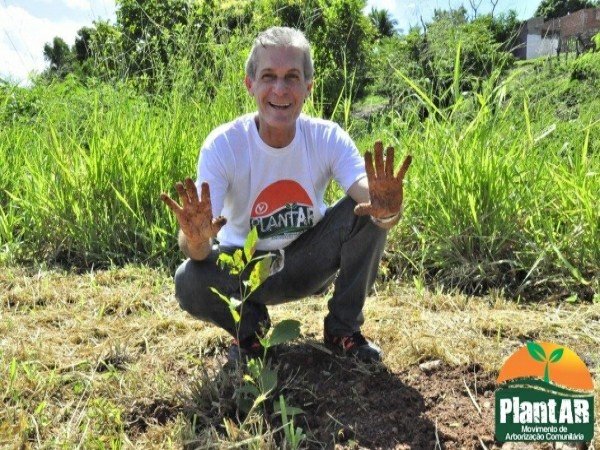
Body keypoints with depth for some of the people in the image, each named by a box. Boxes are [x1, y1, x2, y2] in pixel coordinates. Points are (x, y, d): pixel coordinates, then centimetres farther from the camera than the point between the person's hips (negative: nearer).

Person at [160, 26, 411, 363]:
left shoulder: (328, 138, -18)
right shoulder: (222, 145, -22)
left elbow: (375, 205, -31)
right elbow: (195, 250, -29)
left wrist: (388, 212, -55)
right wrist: (196, 239, -53)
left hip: (310, 259, 2)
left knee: (370, 212, -24)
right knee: (189, 282, -31)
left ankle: (343, 328, -2)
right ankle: (250, 324, 5)